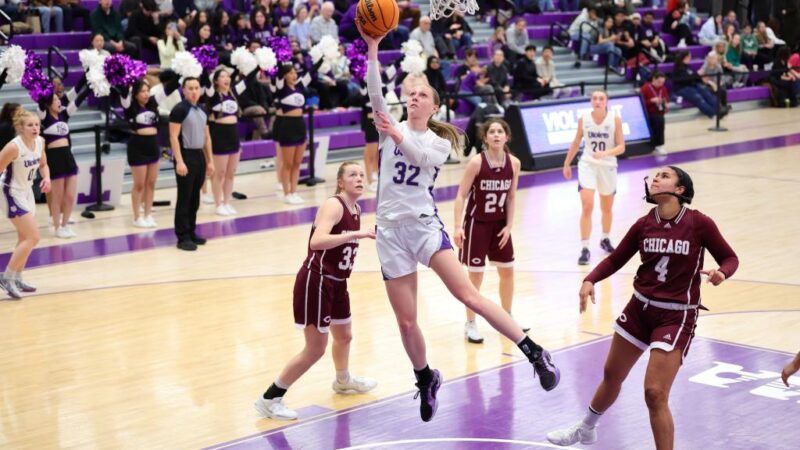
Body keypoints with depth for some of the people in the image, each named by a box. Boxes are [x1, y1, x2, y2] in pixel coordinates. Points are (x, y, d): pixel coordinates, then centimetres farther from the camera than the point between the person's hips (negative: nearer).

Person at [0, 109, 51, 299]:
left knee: (25, 238, 18)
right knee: (33, 237, -13)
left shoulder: (40, 142, -5)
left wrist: (46, 178, -7)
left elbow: (42, 164, 12)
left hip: (26, 192, 8)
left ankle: (16, 278, 33)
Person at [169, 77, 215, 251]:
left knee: (195, 198, 12)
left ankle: (191, 232, 21)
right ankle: (183, 237, 1)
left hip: (199, 156, 7)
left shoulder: (202, 111, 13)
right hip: (186, 155, -7)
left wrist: (210, 161, 14)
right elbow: (173, 137, -15)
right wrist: (179, 161, -21)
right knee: (184, 199, -3)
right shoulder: (179, 110, -10)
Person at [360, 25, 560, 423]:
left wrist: (400, 138, -30)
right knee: (406, 322, 4)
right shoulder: (390, 128, 9)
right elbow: (375, 94, -7)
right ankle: (425, 379, 29)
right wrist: (372, 47, -16)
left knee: (469, 296, -15)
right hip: (390, 230, 2)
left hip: (424, 224, -1)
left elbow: (423, 157, -14)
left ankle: (535, 354, -11)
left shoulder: (440, 142, 8)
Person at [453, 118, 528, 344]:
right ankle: (470, 324, 11)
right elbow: (461, 195, -15)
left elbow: (511, 197, 4)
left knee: (507, 271, 13)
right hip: (477, 223, -5)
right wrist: (458, 227, -21)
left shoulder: (513, 163, -5)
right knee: (475, 275, -1)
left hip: (500, 224, 5)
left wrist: (509, 226, -2)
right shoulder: (476, 162, -18)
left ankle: (507, 317, 31)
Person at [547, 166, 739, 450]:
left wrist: (720, 273, -27)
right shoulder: (644, 225, -3)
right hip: (640, 309, 5)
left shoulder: (699, 224, -14)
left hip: (676, 317, -5)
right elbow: (616, 259, 6)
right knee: (611, 376, 22)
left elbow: (730, 258, -5)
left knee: (655, 393, -14)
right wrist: (590, 280, -11)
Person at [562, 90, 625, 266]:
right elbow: (576, 143, 8)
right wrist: (567, 164, 13)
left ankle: (605, 239, 42)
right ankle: (585, 249, -12)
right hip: (587, 165, -1)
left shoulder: (615, 120, -10)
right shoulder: (583, 119, -6)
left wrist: (605, 153, -29)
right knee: (587, 207, -15)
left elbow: (621, 147, -11)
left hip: (608, 166, 1)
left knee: (607, 208, 17)